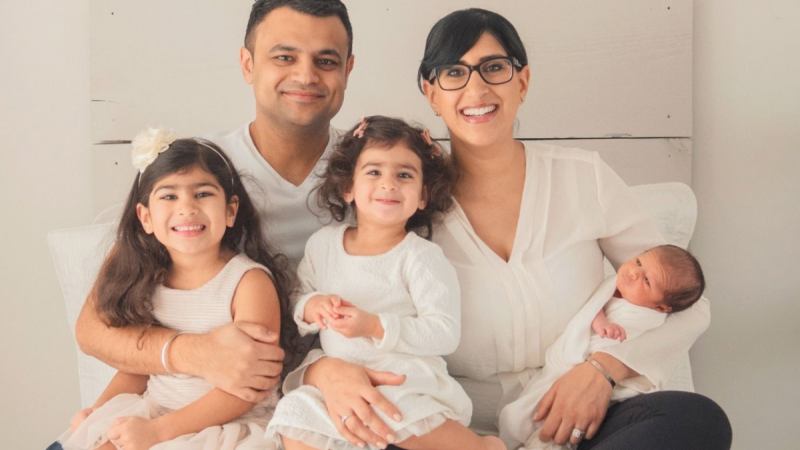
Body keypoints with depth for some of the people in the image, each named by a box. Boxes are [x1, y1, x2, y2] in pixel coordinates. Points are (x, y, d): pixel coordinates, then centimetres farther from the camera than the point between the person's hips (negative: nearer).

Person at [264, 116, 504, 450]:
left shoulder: (421, 257, -7)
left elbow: (446, 334, -13)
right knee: (296, 420, -19)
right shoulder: (322, 244, 7)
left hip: (406, 375, -4)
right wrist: (311, 307, -9)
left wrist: (375, 327, -23)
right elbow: (297, 301, 16)